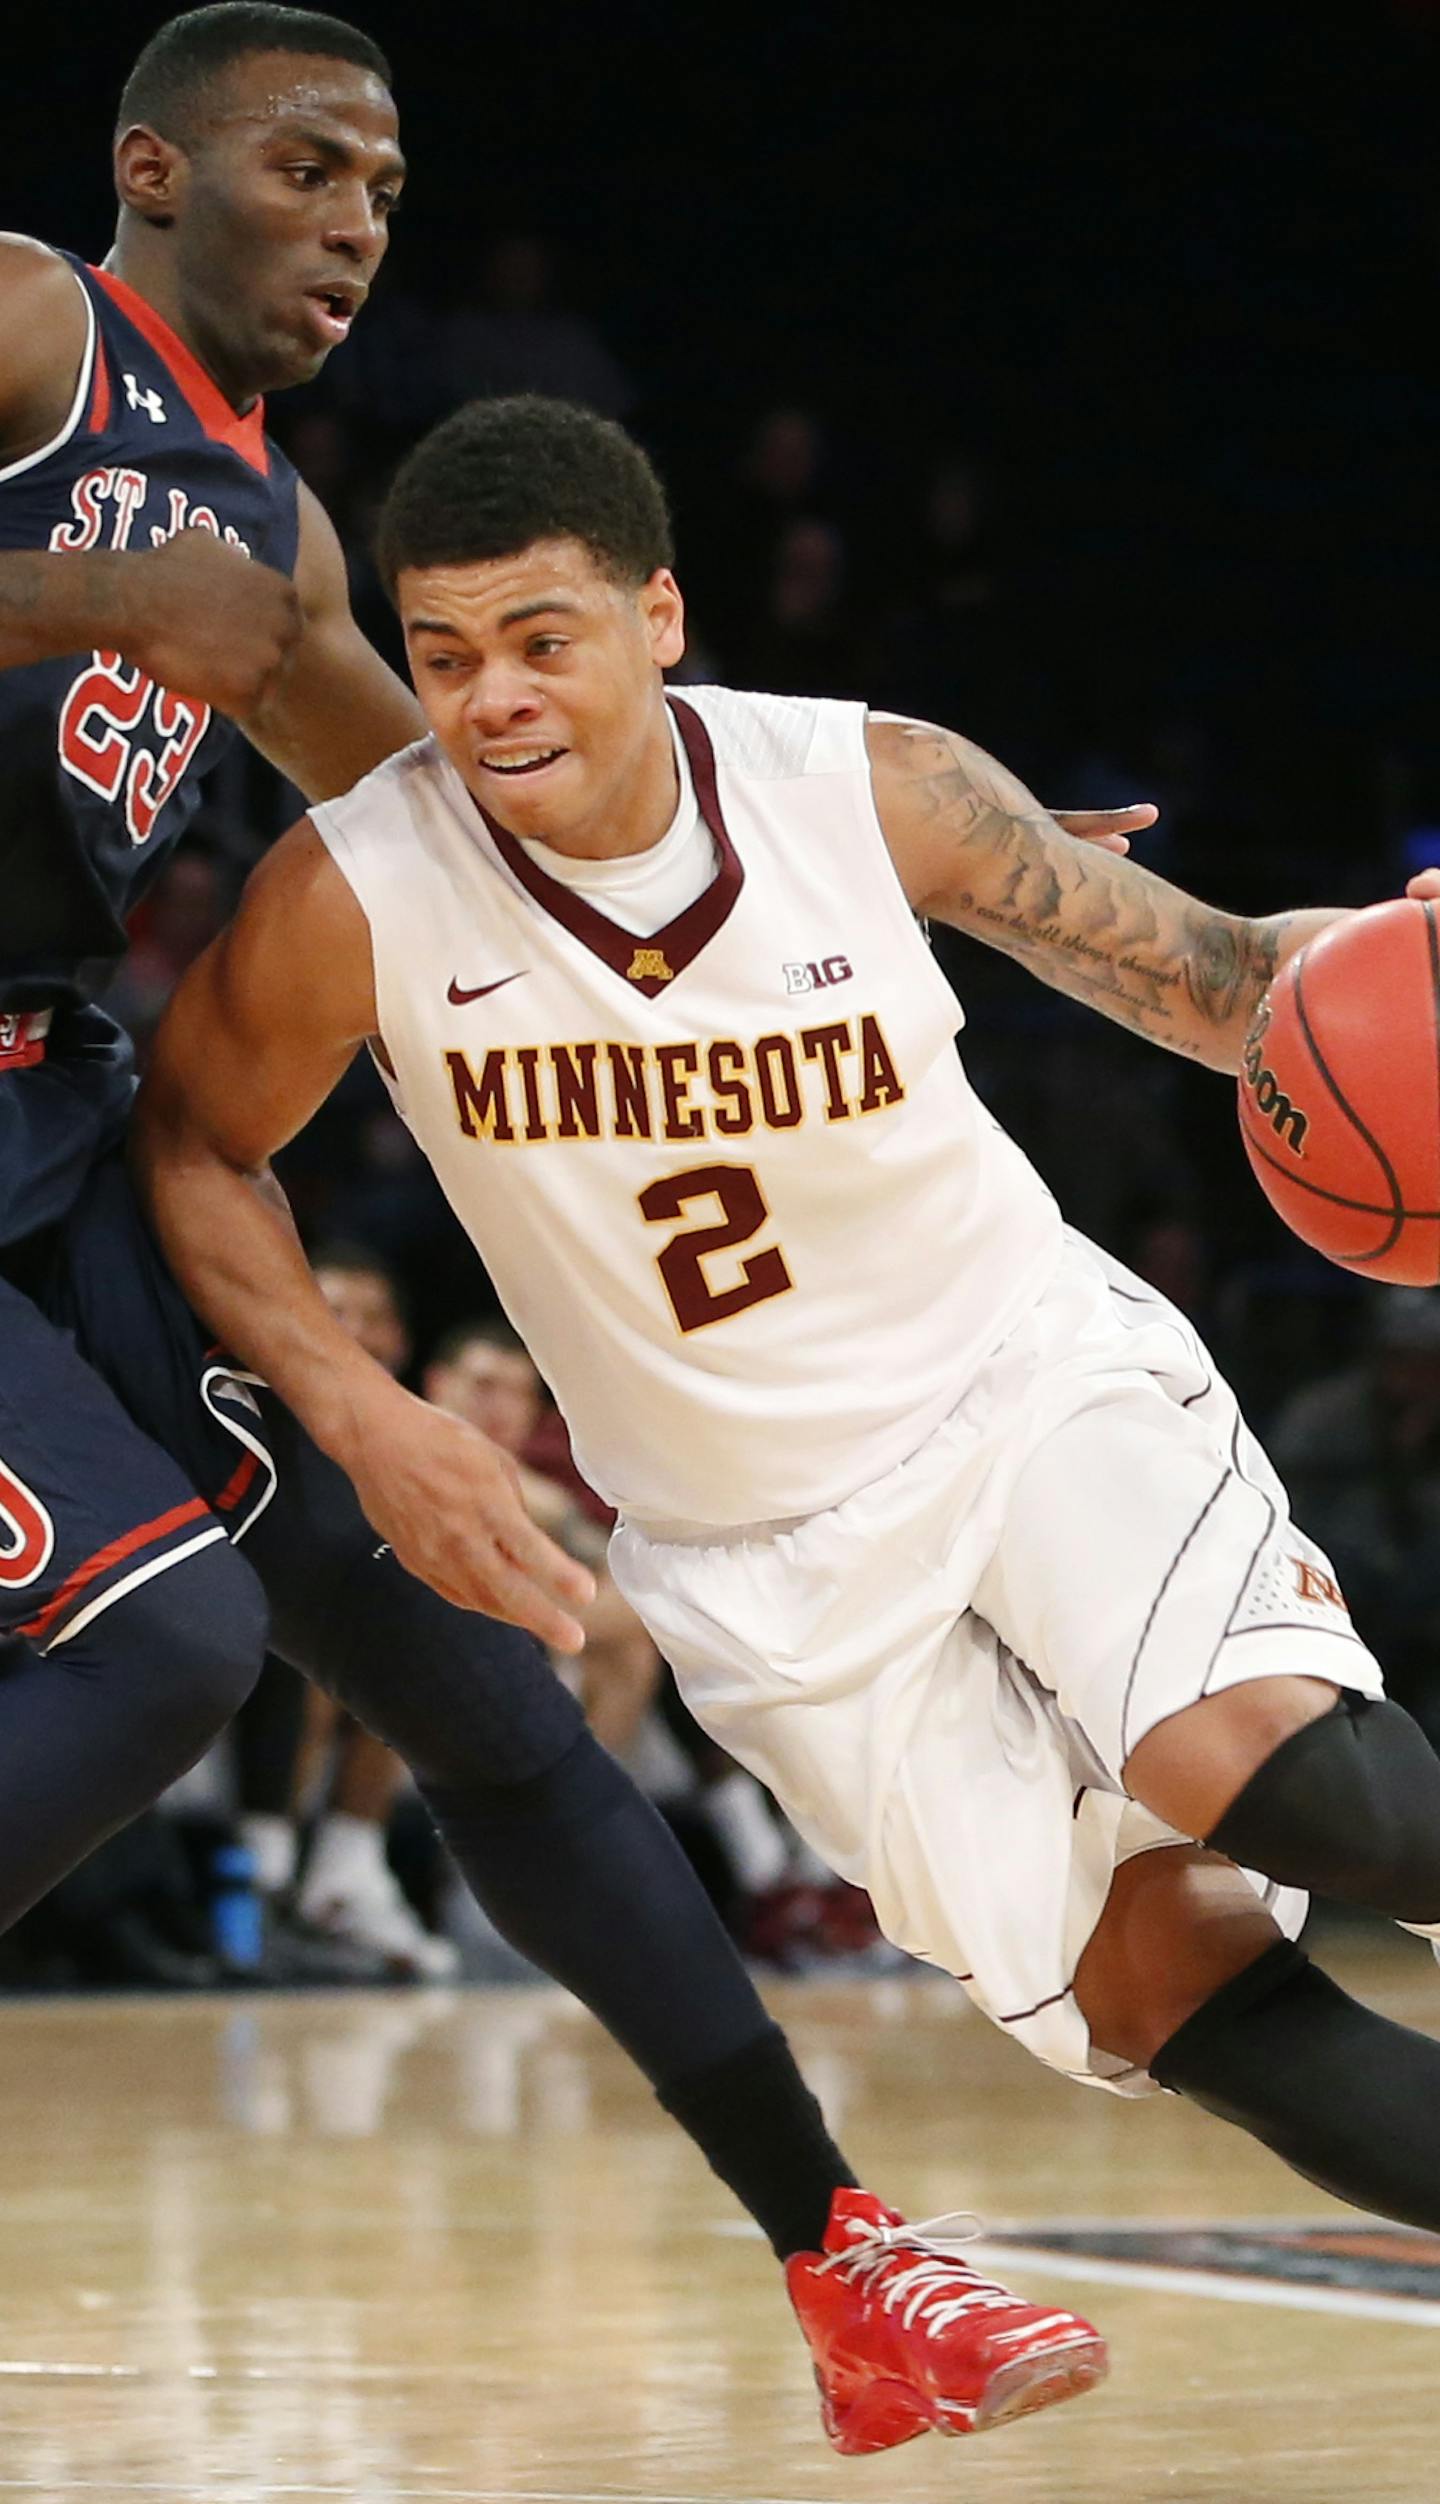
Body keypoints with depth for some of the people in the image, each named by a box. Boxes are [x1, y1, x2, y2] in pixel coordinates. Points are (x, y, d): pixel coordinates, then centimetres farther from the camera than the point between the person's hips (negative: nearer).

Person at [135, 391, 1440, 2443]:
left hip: (1037, 1376, -1)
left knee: (1248, 1769, -31)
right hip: (771, 1557, 1)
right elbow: (189, 1143, 0)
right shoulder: (356, 898, -17)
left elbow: (1205, 978, -5)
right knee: (1153, 1988, -7)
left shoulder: (875, 790, -15)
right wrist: (364, 1422, -12)